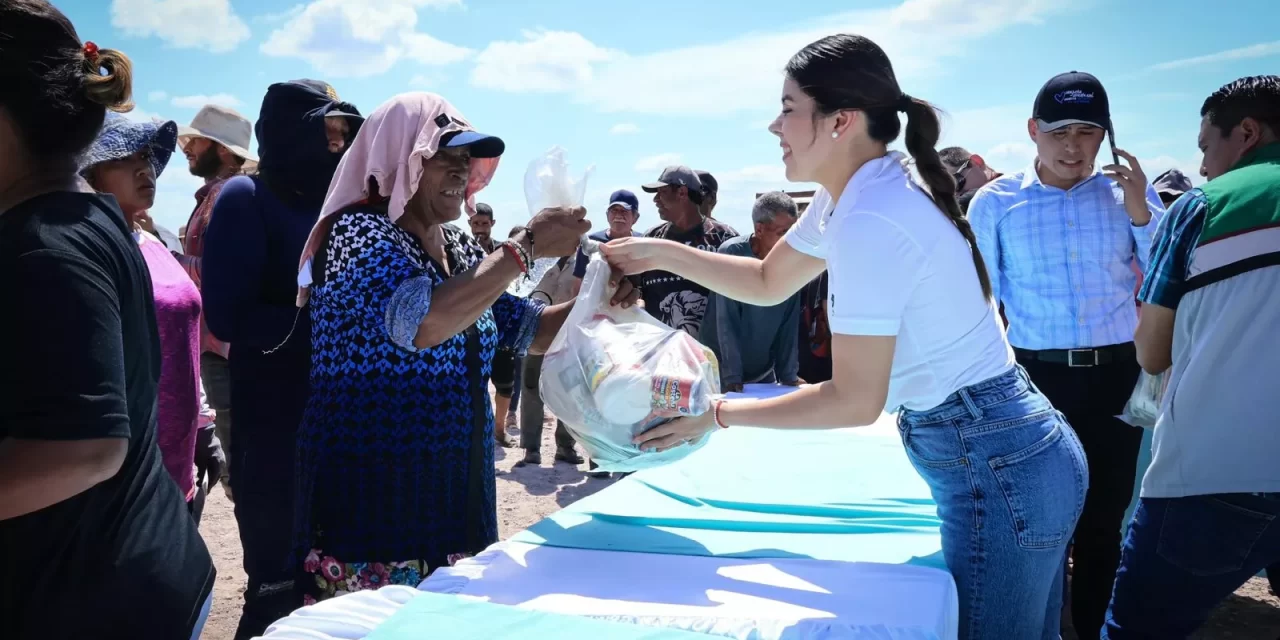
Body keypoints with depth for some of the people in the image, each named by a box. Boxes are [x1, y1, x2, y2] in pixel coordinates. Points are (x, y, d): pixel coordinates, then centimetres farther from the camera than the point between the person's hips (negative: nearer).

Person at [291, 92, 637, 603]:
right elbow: (424, 323, -29)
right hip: (371, 496, -7)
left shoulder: (460, 250, 10)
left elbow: (527, 329, 17)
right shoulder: (359, 232, -12)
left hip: (456, 493, 7)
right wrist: (526, 248, -24)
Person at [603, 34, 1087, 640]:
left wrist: (716, 414, -14)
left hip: (996, 470, -10)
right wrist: (665, 254, 8)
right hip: (1006, 455, 10)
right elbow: (768, 282, 19)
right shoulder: (855, 197, 5)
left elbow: (854, 401, -21)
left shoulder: (869, 223, -26)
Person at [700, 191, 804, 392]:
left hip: (763, 372, 4)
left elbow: (789, 324, -2)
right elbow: (726, 322, -20)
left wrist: (789, 375, -5)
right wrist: (732, 376, -24)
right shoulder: (731, 254, -18)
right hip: (720, 369, -4)